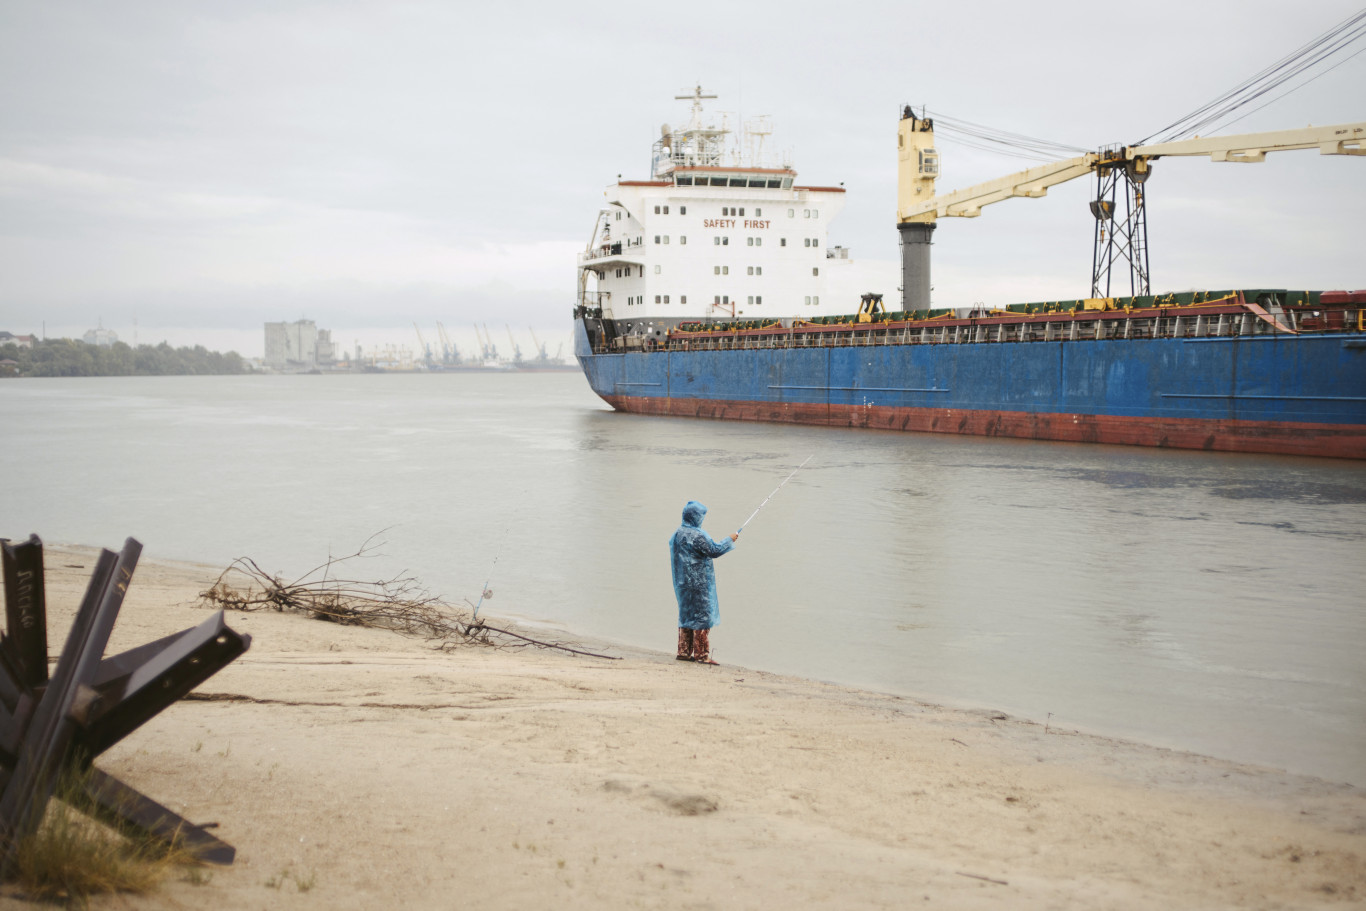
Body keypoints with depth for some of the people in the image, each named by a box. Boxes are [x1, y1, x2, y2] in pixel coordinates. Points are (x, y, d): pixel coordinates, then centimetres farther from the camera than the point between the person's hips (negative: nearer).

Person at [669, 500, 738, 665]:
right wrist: (730, 540, -4)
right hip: (699, 582, -9)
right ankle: (701, 654, -3)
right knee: (702, 615, -4)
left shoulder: (677, 534, 9)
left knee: (687, 615, 14)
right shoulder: (696, 536, -19)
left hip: (683, 583, 9)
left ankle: (684, 652, 16)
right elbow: (714, 550, -18)